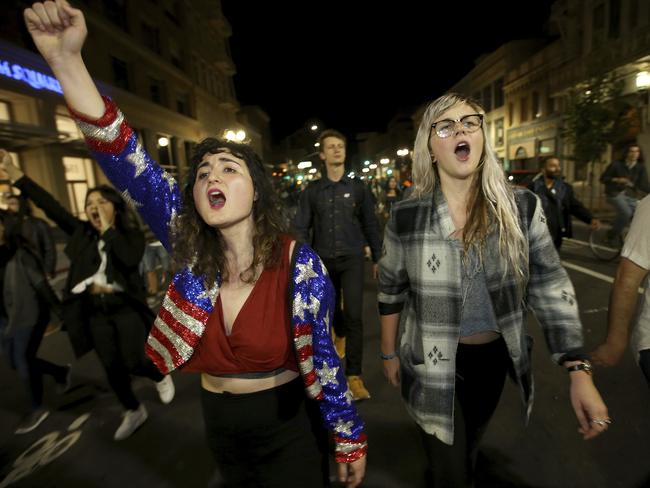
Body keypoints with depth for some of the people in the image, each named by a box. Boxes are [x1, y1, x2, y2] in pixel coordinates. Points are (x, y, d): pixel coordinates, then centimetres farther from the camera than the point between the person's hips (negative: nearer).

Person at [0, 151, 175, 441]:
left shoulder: (132, 234, -5)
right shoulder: (81, 232, 6)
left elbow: (130, 259, -24)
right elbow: (49, 205, 0)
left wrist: (108, 229, -18)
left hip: (126, 308, -4)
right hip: (95, 312, 4)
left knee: (133, 362, -2)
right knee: (112, 368, 11)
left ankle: (160, 377, 33)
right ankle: (133, 411, 32)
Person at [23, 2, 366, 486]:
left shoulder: (300, 264, -23)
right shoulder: (190, 250, -13)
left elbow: (322, 358, -14)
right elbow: (129, 167, -22)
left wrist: (351, 439, -4)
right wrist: (66, 60, -32)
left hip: (286, 426, -4)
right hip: (219, 423, 5)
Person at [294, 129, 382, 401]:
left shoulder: (358, 188, 3)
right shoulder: (312, 191, 3)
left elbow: (370, 225, 6)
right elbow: (301, 228, -1)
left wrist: (378, 258, 6)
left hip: (352, 259, -1)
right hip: (324, 260, 2)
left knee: (353, 315, -11)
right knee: (332, 310, 18)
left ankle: (354, 377, 0)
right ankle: (341, 336, 52)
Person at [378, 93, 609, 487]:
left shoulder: (522, 207, -10)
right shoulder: (406, 216, -14)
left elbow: (552, 288, -5)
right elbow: (391, 291, -4)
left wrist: (579, 370, -10)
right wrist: (390, 353, 4)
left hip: (495, 358, 3)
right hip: (432, 364, -2)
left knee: (469, 450, 29)